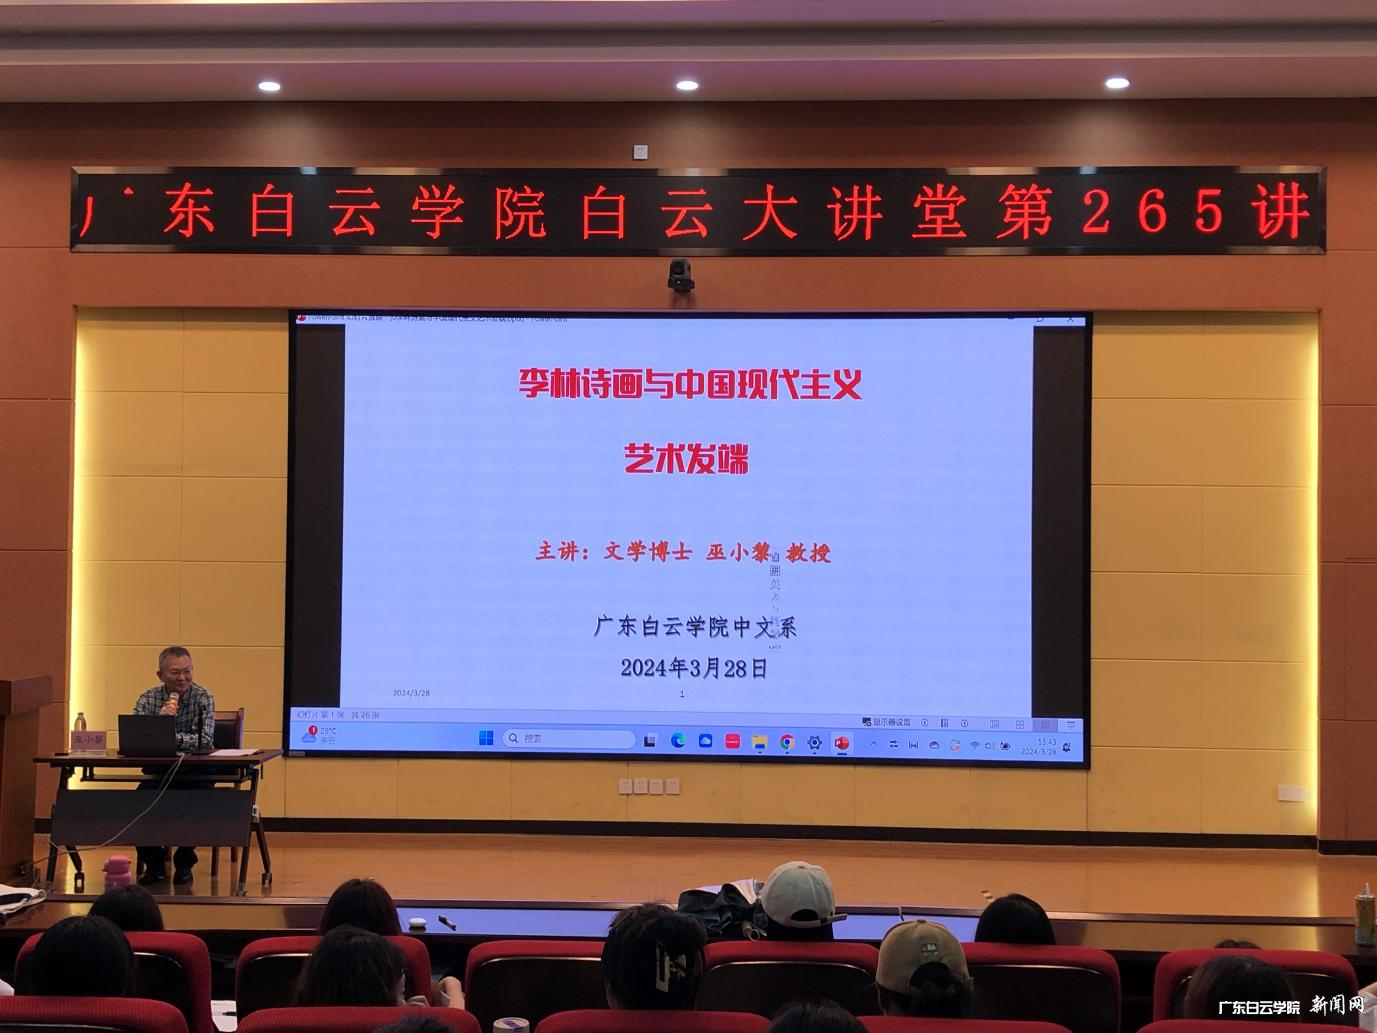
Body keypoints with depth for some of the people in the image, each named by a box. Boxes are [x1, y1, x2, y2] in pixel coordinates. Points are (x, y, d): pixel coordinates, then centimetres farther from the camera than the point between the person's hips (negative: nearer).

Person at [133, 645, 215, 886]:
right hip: (158, 774, 2)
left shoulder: (203, 697, -4)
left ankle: (184, 863, -6)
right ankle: (154, 863, -3)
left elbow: (205, 741, -17)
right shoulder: (147, 700, 1)